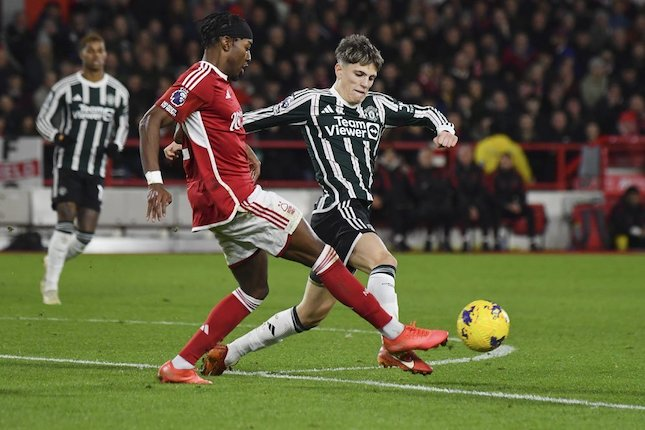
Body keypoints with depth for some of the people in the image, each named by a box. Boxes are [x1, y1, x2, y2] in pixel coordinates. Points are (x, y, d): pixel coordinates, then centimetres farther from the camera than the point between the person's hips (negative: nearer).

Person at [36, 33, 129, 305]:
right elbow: (43, 120, 5)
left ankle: (54, 261, 29)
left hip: (96, 170, 3)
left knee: (86, 234, -2)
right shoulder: (65, 88, -3)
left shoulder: (118, 92, 6)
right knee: (66, 223, -17)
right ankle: (50, 287, -9)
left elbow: (122, 125, 20)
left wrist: (116, 145, -1)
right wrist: (57, 137, -16)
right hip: (67, 166, -3)